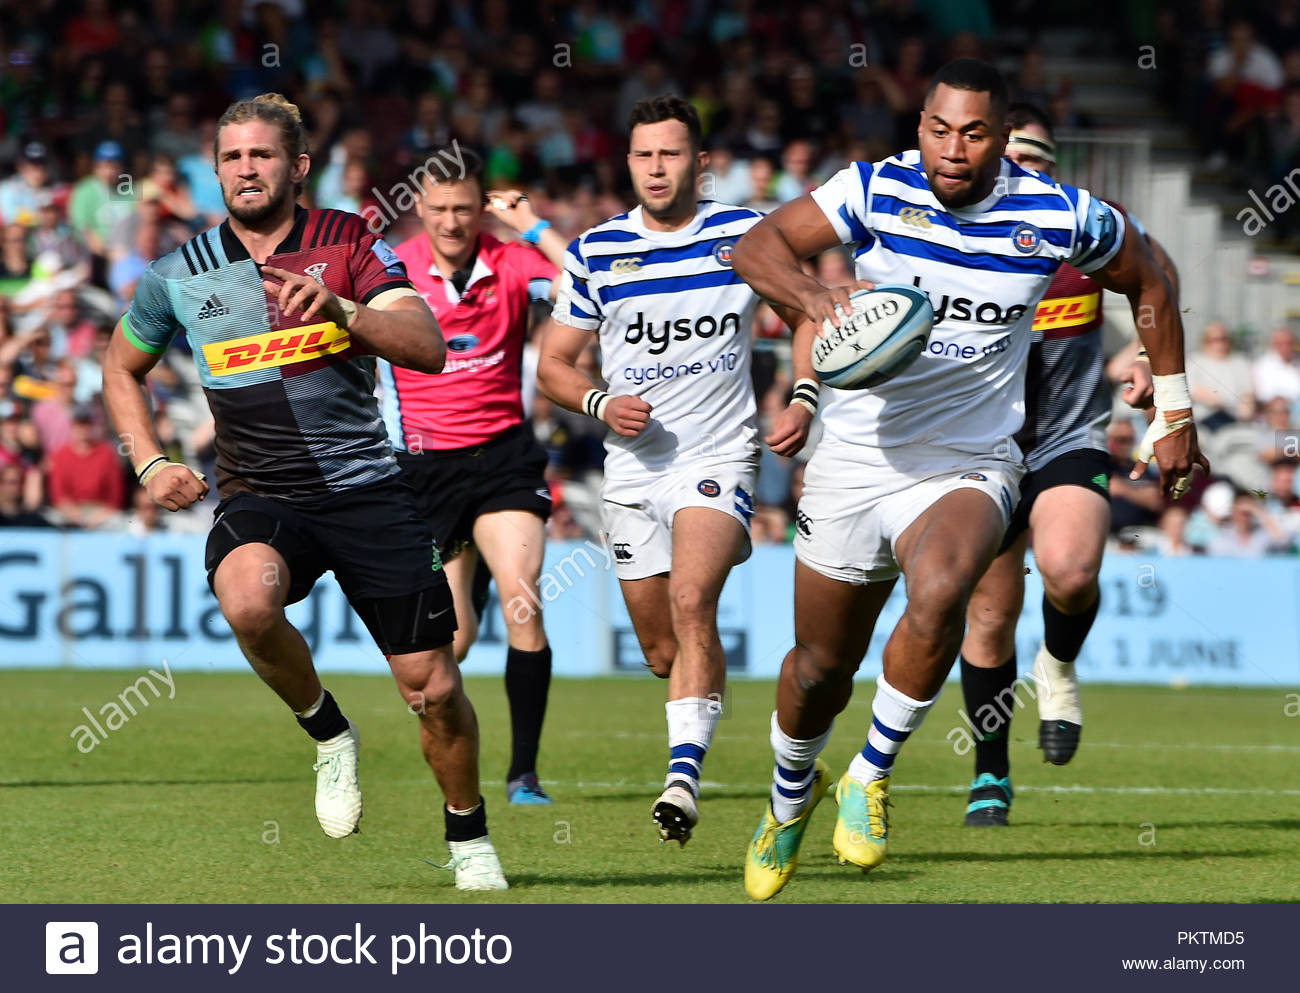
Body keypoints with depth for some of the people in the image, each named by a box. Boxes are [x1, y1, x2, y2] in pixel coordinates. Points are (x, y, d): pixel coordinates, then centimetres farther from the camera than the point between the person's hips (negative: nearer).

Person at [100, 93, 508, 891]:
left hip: (367, 488, 0)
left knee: (433, 686, -2)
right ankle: (327, 731, -6)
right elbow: (122, 370, 20)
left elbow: (428, 348, -12)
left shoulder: (351, 243, 0)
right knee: (248, 600, -35)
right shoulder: (181, 276, 4)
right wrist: (151, 465, 5)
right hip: (260, 499, 0)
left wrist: (340, 309, -29)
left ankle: (469, 834, 26)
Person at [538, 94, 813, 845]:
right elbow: (554, 363, 9)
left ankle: (684, 776, -32)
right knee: (664, 651, 7)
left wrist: (805, 399, -5)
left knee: (691, 602, -26)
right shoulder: (594, 253, 2)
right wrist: (601, 404, -10)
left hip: (720, 456, -3)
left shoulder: (746, 234, -2)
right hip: (634, 467, 3)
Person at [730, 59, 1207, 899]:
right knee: (820, 671, 11)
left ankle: (873, 774, -11)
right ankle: (792, 793, 44)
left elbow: (1148, 281, 8)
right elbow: (757, 247, -13)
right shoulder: (877, 190, -10)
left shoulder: (1059, 217, -9)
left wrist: (1175, 411, 11)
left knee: (938, 594, -33)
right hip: (856, 459, 1)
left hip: (969, 468, -1)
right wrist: (812, 295, -33)